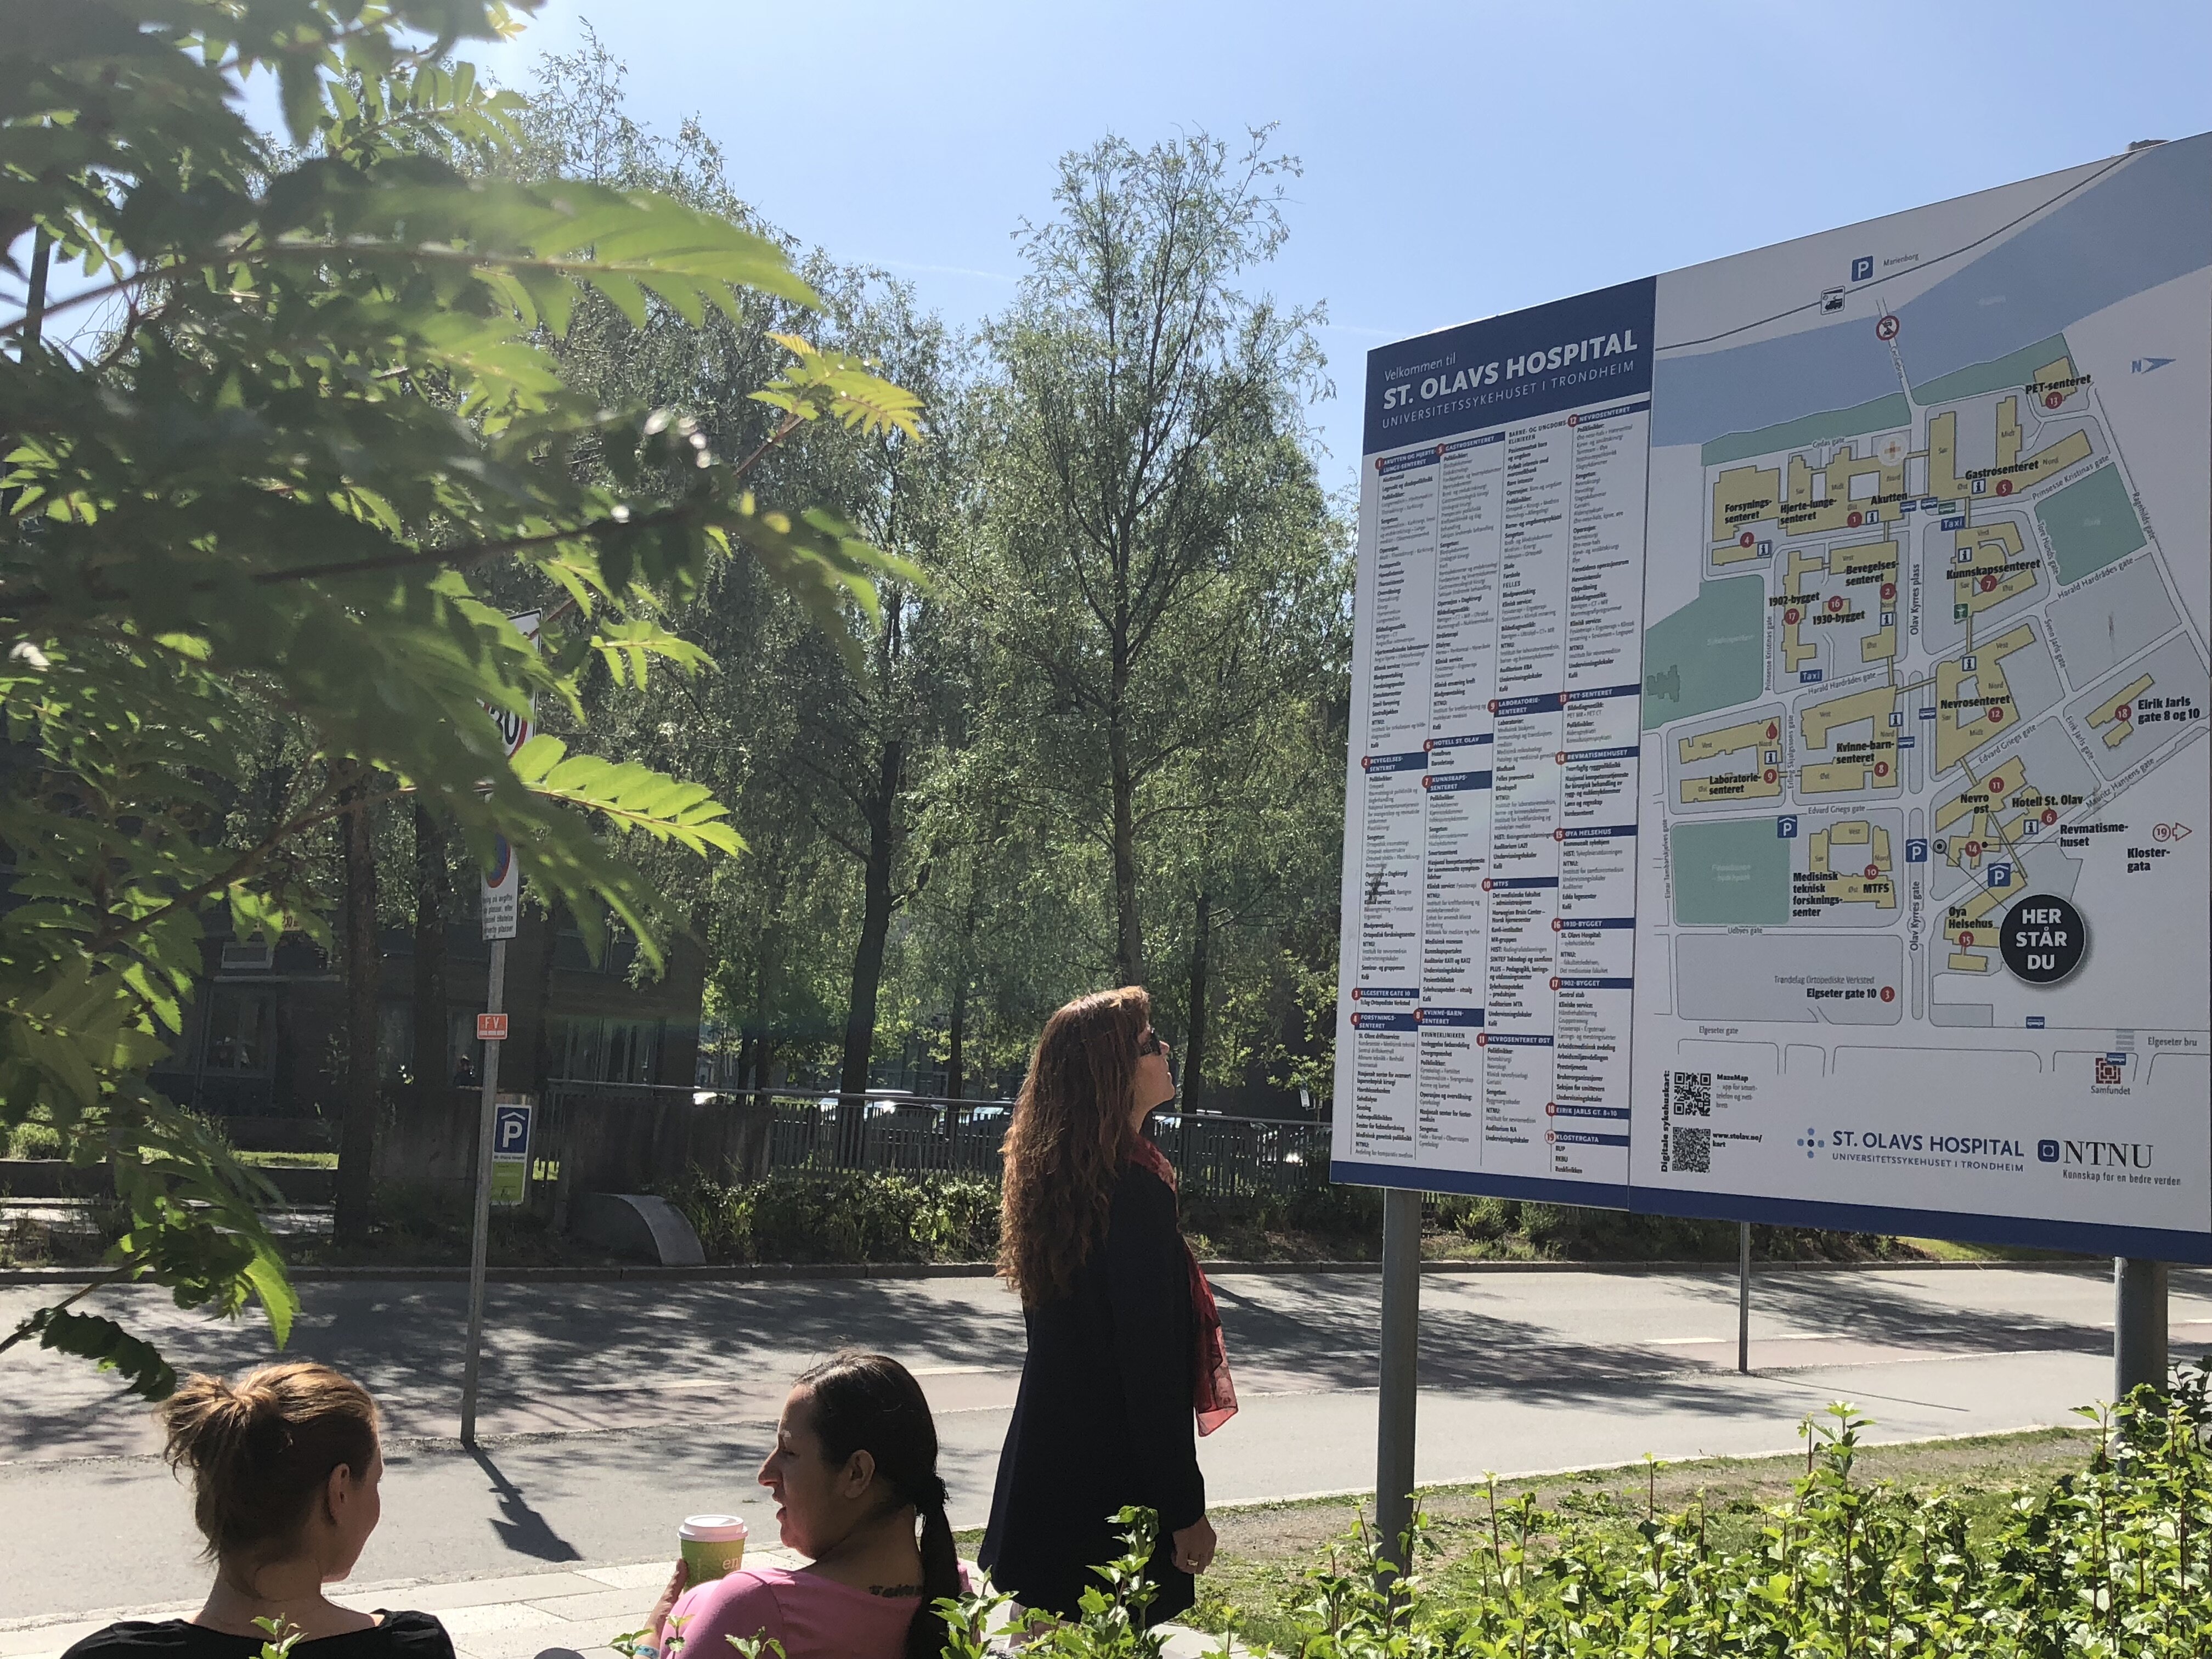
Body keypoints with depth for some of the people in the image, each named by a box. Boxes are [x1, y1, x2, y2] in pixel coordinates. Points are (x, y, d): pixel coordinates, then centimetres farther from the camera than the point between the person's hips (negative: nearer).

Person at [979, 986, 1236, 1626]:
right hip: (1116, 1472, -8)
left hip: (1045, 1458, 8)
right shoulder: (1135, 1190, -20)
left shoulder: (1053, 1172, 6)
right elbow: (1153, 1363, -20)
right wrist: (1185, 1508, -15)